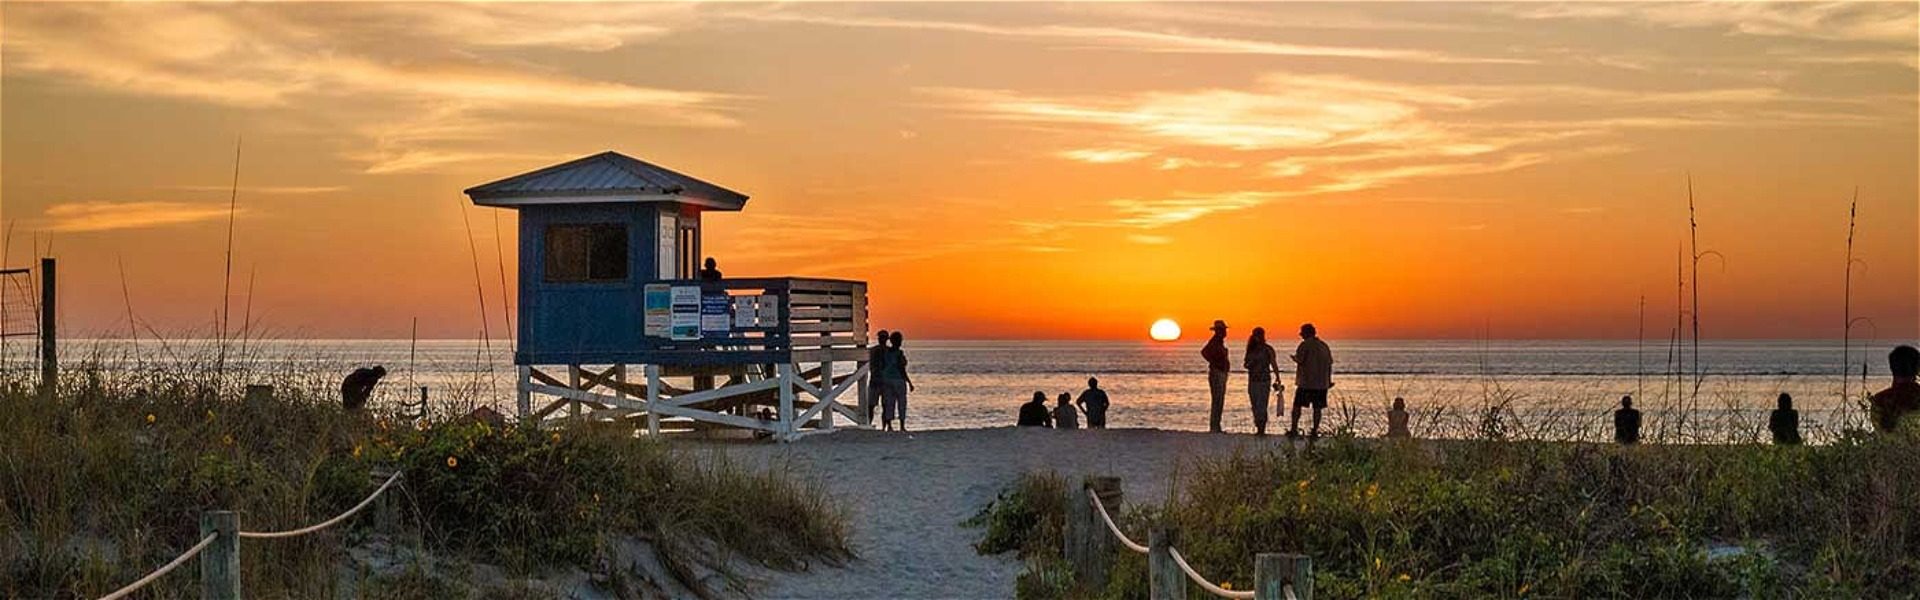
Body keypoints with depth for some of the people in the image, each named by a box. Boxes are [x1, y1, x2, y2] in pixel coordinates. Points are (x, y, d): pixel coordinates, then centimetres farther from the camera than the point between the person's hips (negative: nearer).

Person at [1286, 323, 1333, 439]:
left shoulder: (1305, 345, -9)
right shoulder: (1324, 346, 11)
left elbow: (1299, 360, -17)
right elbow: (1329, 364, 12)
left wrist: (1293, 357, 5)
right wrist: (1329, 380, 17)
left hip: (1306, 382, -5)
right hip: (1321, 383, 5)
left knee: (1297, 405, 3)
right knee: (1317, 408, 6)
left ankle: (1294, 429, -1)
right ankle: (1315, 431, 5)